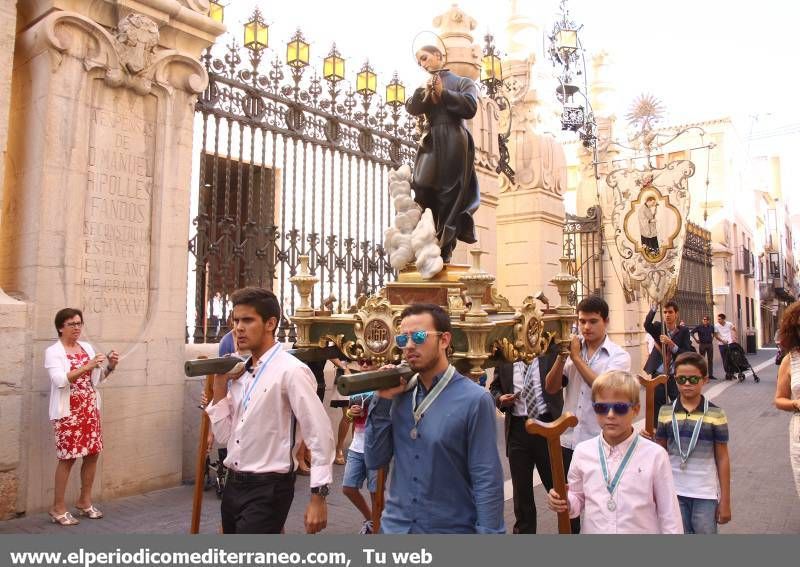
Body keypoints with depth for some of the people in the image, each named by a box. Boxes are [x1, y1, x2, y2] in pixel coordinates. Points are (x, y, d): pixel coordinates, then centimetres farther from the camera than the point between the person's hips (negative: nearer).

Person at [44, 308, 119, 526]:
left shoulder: (87, 347, 10)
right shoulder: (53, 351, -8)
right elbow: (60, 380, -23)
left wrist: (110, 367, -2)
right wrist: (88, 366, -28)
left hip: (90, 409, 6)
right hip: (68, 412, -6)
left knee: (92, 453, 9)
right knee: (68, 458, -3)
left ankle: (84, 501, 23)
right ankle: (58, 507, 10)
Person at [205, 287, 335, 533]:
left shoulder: (291, 371, -16)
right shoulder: (240, 372, 7)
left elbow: (320, 434, -17)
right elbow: (223, 435, 10)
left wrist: (318, 497, -18)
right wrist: (220, 385, 0)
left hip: (267, 488, -8)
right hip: (233, 485, 8)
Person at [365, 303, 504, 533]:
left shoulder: (474, 399, -16)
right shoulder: (400, 394, -1)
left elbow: (487, 480, -15)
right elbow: (374, 461, -2)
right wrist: (383, 400, -10)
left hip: (452, 528, -4)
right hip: (395, 524, 4)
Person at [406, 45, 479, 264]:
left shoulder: (462, 82, 14)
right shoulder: (424, 86, 27)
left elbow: (470, 107, -5)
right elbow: (411, 108, 7)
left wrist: (443, 93, -3)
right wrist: (425, 90, -8)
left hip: (453, 142, -4)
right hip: (431, 143, 4)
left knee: (450, 196, -7)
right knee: (423, 194, -11)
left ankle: (444, 250, -7)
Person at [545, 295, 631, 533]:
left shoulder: (619, 355, -5)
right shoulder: (572, 350, 5)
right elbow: (550, 388, 1)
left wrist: (576, 357, -14)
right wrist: (561, 358, -13)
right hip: (568, 441, 4)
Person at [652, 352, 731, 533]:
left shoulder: (715, 414, -5)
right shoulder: (666, 412, 1)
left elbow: (722, 458, -2)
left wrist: (725, 500, -1)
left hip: (706, 494, -2)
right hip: (674, 492, 2)